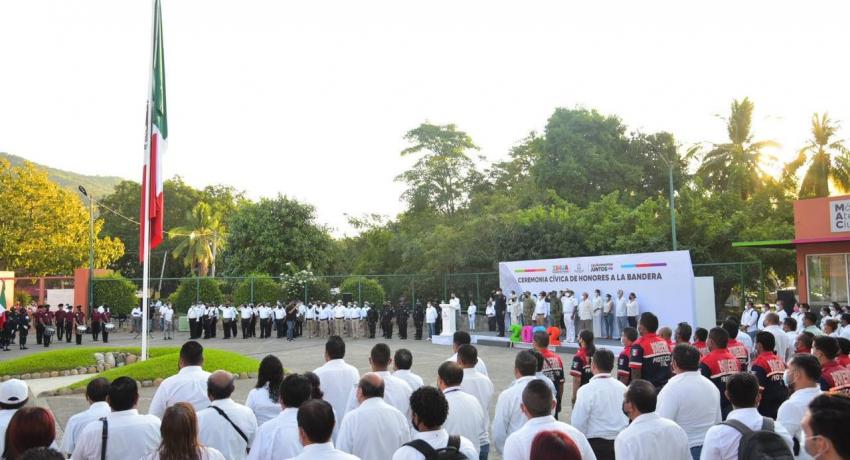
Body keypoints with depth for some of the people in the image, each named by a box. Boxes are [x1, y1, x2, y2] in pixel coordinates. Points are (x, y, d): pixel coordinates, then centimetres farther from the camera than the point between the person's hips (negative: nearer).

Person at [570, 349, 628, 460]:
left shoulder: (586, 390, -16)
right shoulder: (622, 388, 1)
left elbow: (578, 424, -13)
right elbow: (627, 418, 9)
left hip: (595, 444, -6)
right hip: (619, 443, 6)